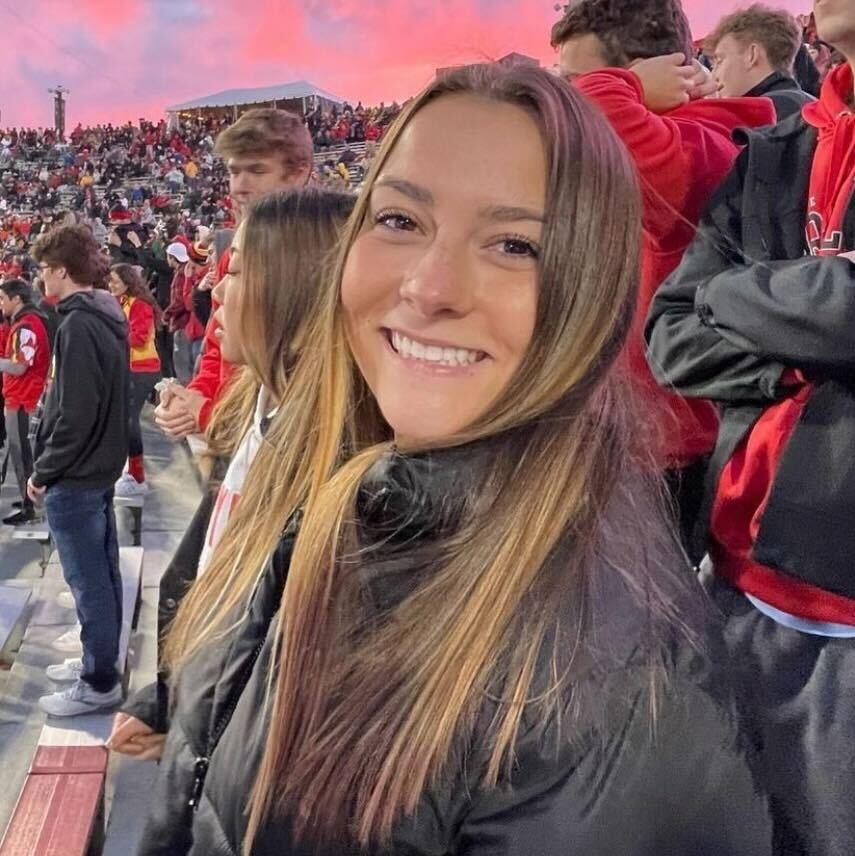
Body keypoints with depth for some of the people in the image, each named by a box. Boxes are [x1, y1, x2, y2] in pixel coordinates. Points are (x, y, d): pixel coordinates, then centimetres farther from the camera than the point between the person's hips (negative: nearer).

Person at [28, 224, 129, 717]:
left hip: (75, 477, -9)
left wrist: (43, 471, -12)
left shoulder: (78, 324, -21)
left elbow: (74, 415, -24)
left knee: (88, 581, 1)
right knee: (102, 573, 18)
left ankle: (99, 683, 13)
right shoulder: (107, 316, 8)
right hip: (101, 466, 9)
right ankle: (100, 661, 32)